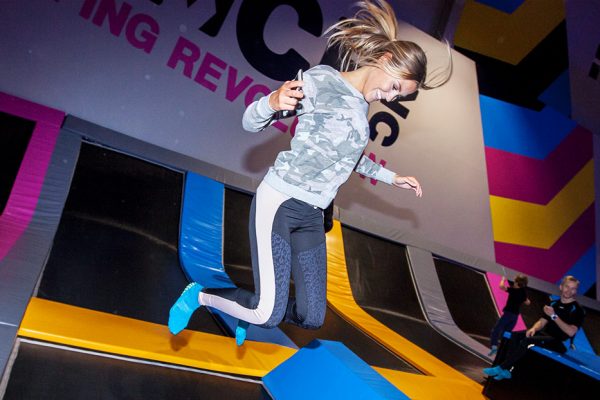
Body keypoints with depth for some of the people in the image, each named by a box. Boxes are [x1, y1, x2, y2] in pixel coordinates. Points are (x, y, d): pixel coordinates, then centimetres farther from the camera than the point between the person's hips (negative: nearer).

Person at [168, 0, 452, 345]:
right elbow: (251, 122, -10)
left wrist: (392, 177, 35)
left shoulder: (361, 108, 14)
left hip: (312, 217, 8)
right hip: (278, 203, -8)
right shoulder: (322, 80, -9)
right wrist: (273, 101, -32)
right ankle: (200, 295, 12)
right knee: (269, 315, -14)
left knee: (312, 317, 5)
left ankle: (245, 310, 30)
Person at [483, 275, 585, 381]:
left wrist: (554, 316, -23)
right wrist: (534, 328, -9)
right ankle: (506, 370, -19)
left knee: (528, 340, -28)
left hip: (560, 343, -7)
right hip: (545, 334, 7)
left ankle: (501, 368, -24)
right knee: (515, 335, -12)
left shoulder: (577, 310, -7)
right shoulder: (553, 304, 13)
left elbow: (571, 332, -19)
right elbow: (542, 321, 14)